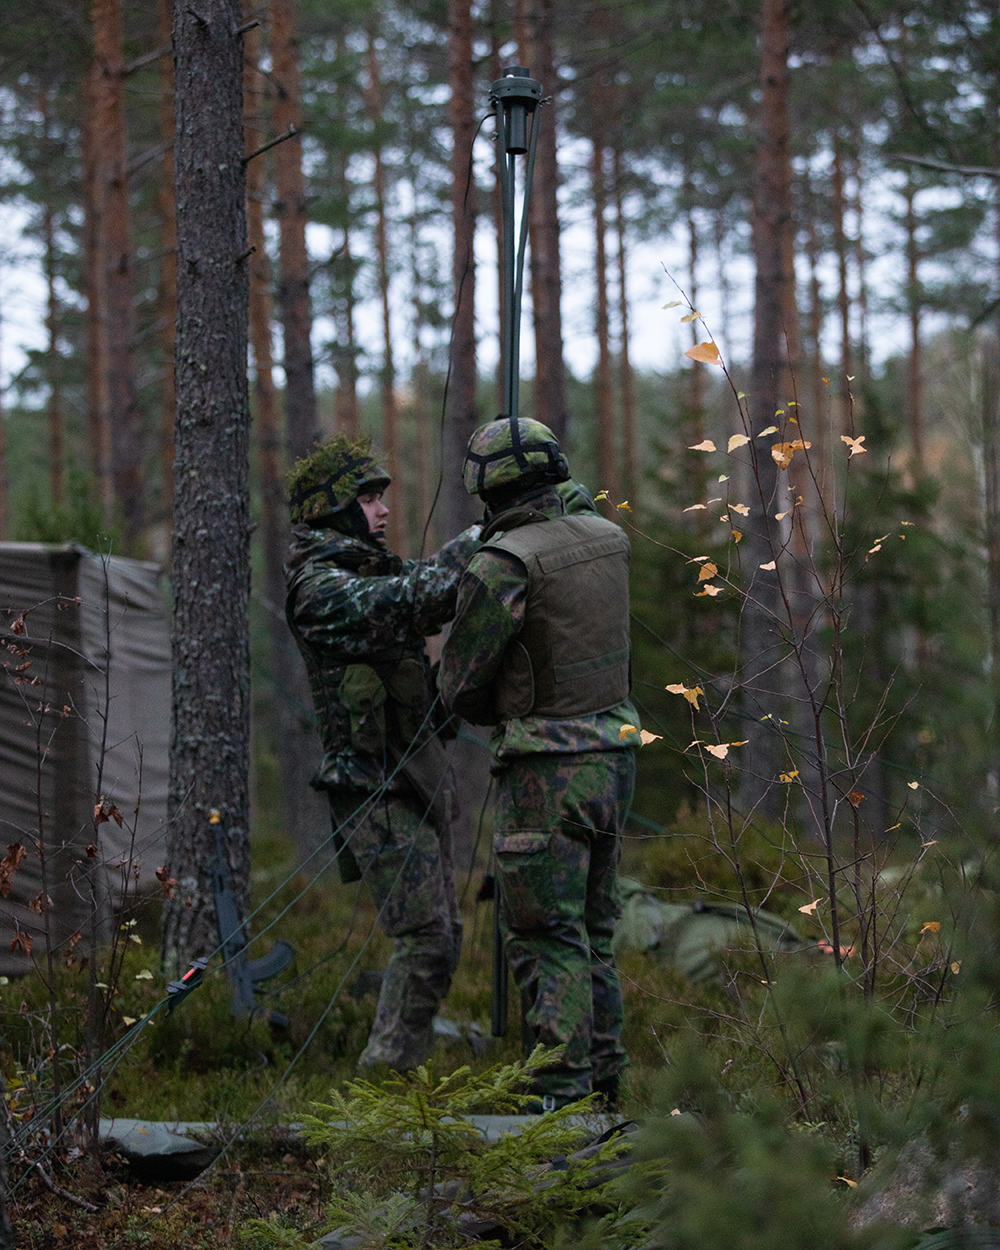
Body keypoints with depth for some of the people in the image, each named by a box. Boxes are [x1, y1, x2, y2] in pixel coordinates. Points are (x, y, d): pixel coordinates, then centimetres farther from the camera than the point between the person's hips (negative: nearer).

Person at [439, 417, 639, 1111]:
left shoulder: (503, 565, -16)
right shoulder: (608, 538, 4)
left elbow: (461, 683, -7)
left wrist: (499, 713, 11)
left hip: (548, 766, -7)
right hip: (615, 753, 7)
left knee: (546, 935, -4)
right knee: (593, 928, 17)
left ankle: (561, 1088, -7)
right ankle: (604, 1073, 23)